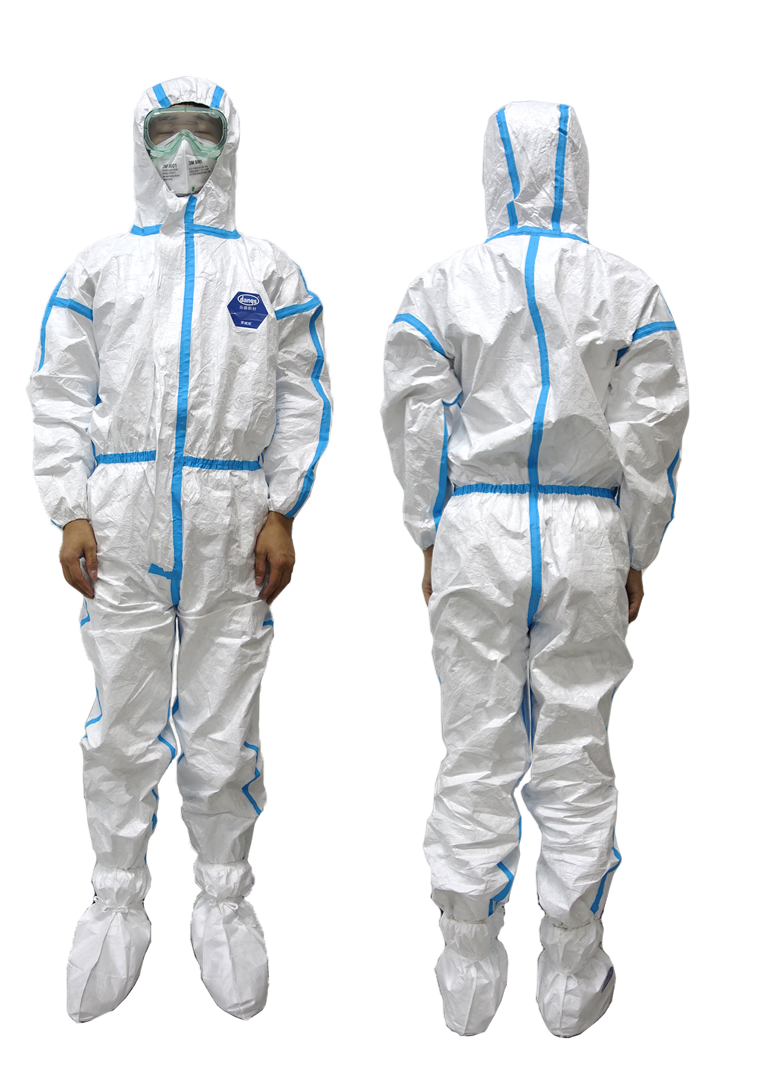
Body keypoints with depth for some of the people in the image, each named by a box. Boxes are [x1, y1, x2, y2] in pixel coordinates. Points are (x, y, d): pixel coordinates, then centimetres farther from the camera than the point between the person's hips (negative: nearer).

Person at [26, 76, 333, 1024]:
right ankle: (117, 902, 20)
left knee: (224, 726, 5)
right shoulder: (98, 266, 14)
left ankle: (224, 899, 21)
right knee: (122, 724, 4)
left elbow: (304, 401, 8)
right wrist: (70, 513, -3)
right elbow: (59, 400, 8)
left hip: (233, 525, 0)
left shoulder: (270, 270, 14)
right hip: (121, 519, 1)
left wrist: (282, 513, -2)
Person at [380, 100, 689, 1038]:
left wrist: (430, 540, 10)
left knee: (477, 750, 8)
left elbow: (417, 424, 1)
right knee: (575, 754, 8)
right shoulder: (629, 290, 3)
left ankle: (468, 978, 19)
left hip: (475, 532, 0)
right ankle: (571, 979, 20)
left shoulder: (440, 286, 1)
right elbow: (653, 432, 1)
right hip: (586, 537, 0)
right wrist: (638, 555, 9)